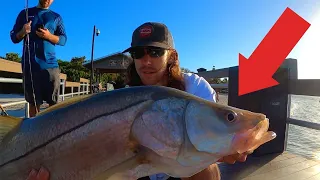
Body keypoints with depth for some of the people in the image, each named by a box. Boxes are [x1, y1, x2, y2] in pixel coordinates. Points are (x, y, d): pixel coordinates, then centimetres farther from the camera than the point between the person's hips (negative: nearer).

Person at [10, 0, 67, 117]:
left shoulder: (56, 17, 15)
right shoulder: (25, 13, 15)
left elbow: (63, 39, 7)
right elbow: (14, 37, 14)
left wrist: (49, 36, -11)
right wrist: (23, 32, -7)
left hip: (51, 64, 0)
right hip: (30, 64, 0)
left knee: (54, 101, -4)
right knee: (34, 102, 1)